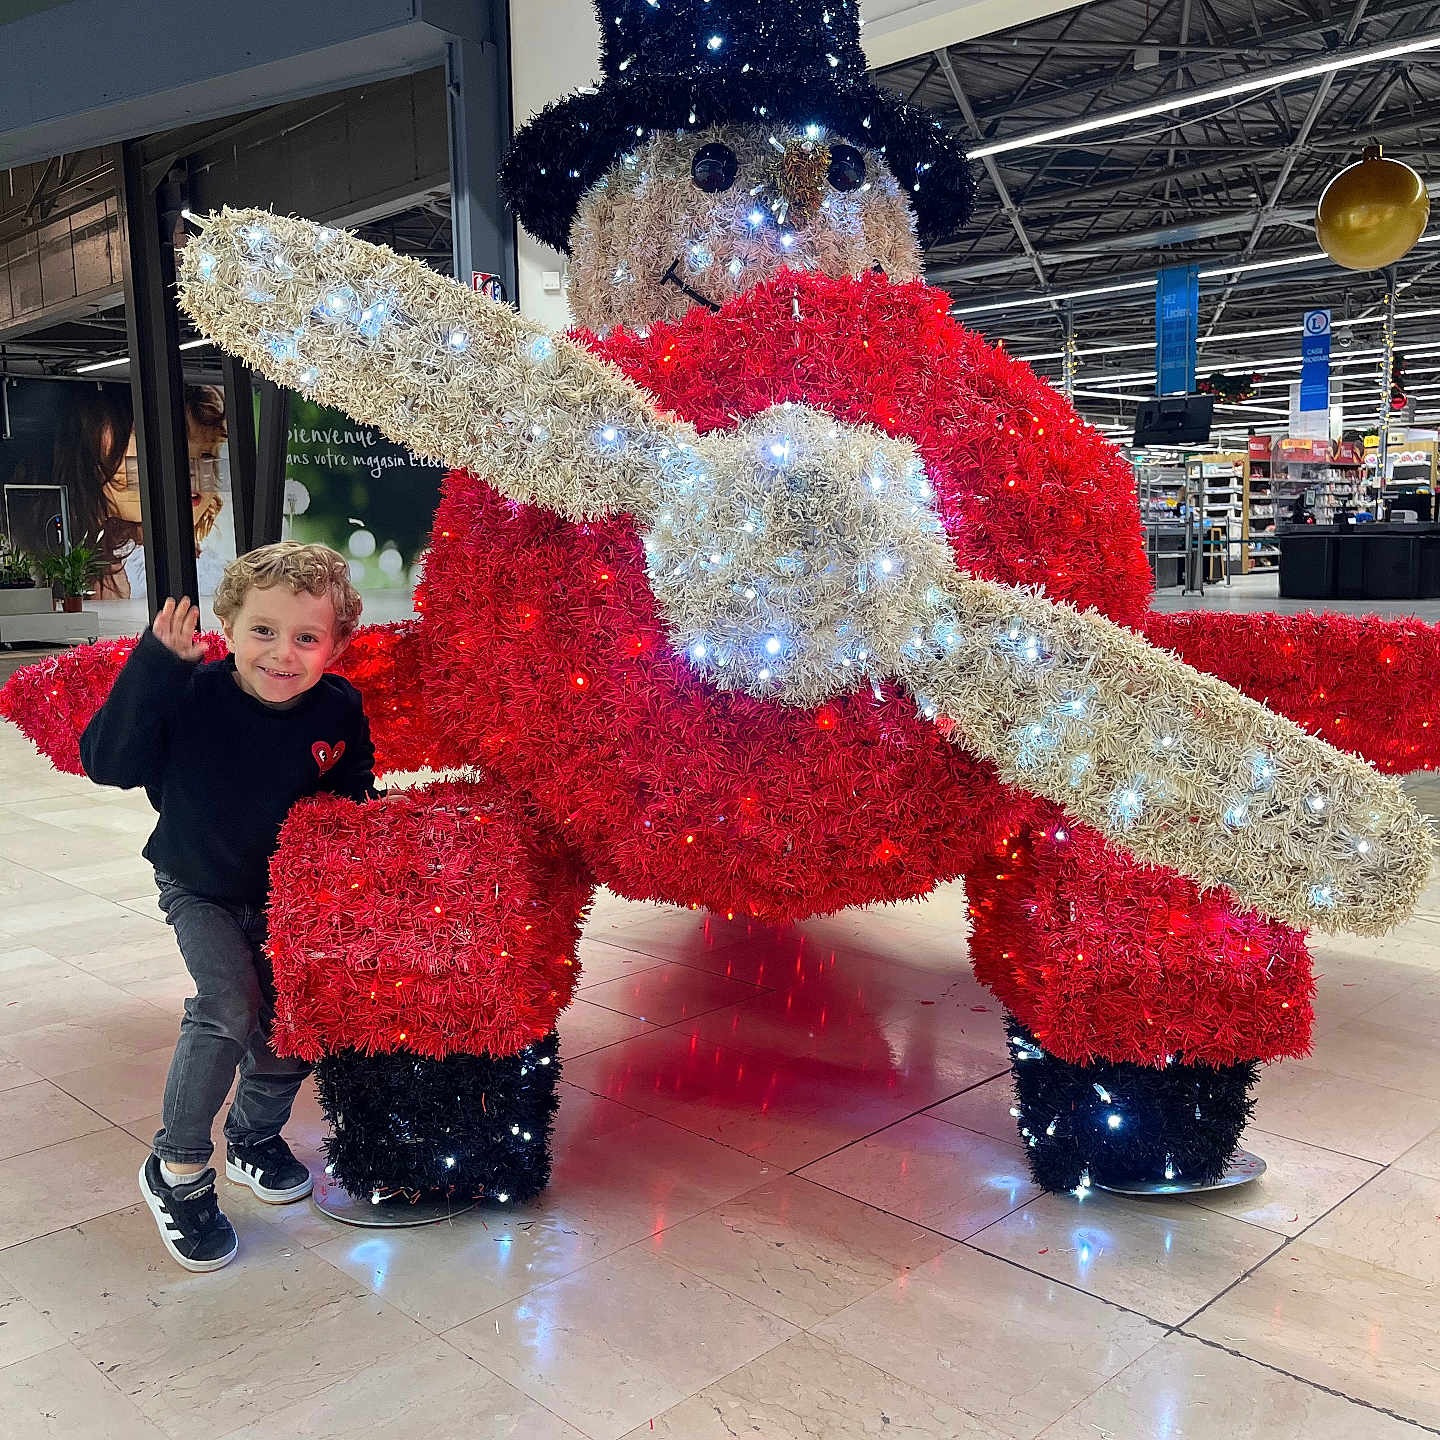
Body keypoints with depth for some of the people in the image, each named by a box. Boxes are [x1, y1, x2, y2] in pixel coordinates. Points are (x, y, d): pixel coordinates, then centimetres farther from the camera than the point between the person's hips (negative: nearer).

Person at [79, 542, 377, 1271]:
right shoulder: (194, 694, -26)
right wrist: (153, 666, -39)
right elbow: (108, 763, -33)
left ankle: (255, 1136, 39)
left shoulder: (340, 709, -18)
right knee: (228, 1008, -21)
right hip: (201, 890, -3)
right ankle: (177, 1170, 0)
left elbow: (353, 797, -3)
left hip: (290, 893, 4)